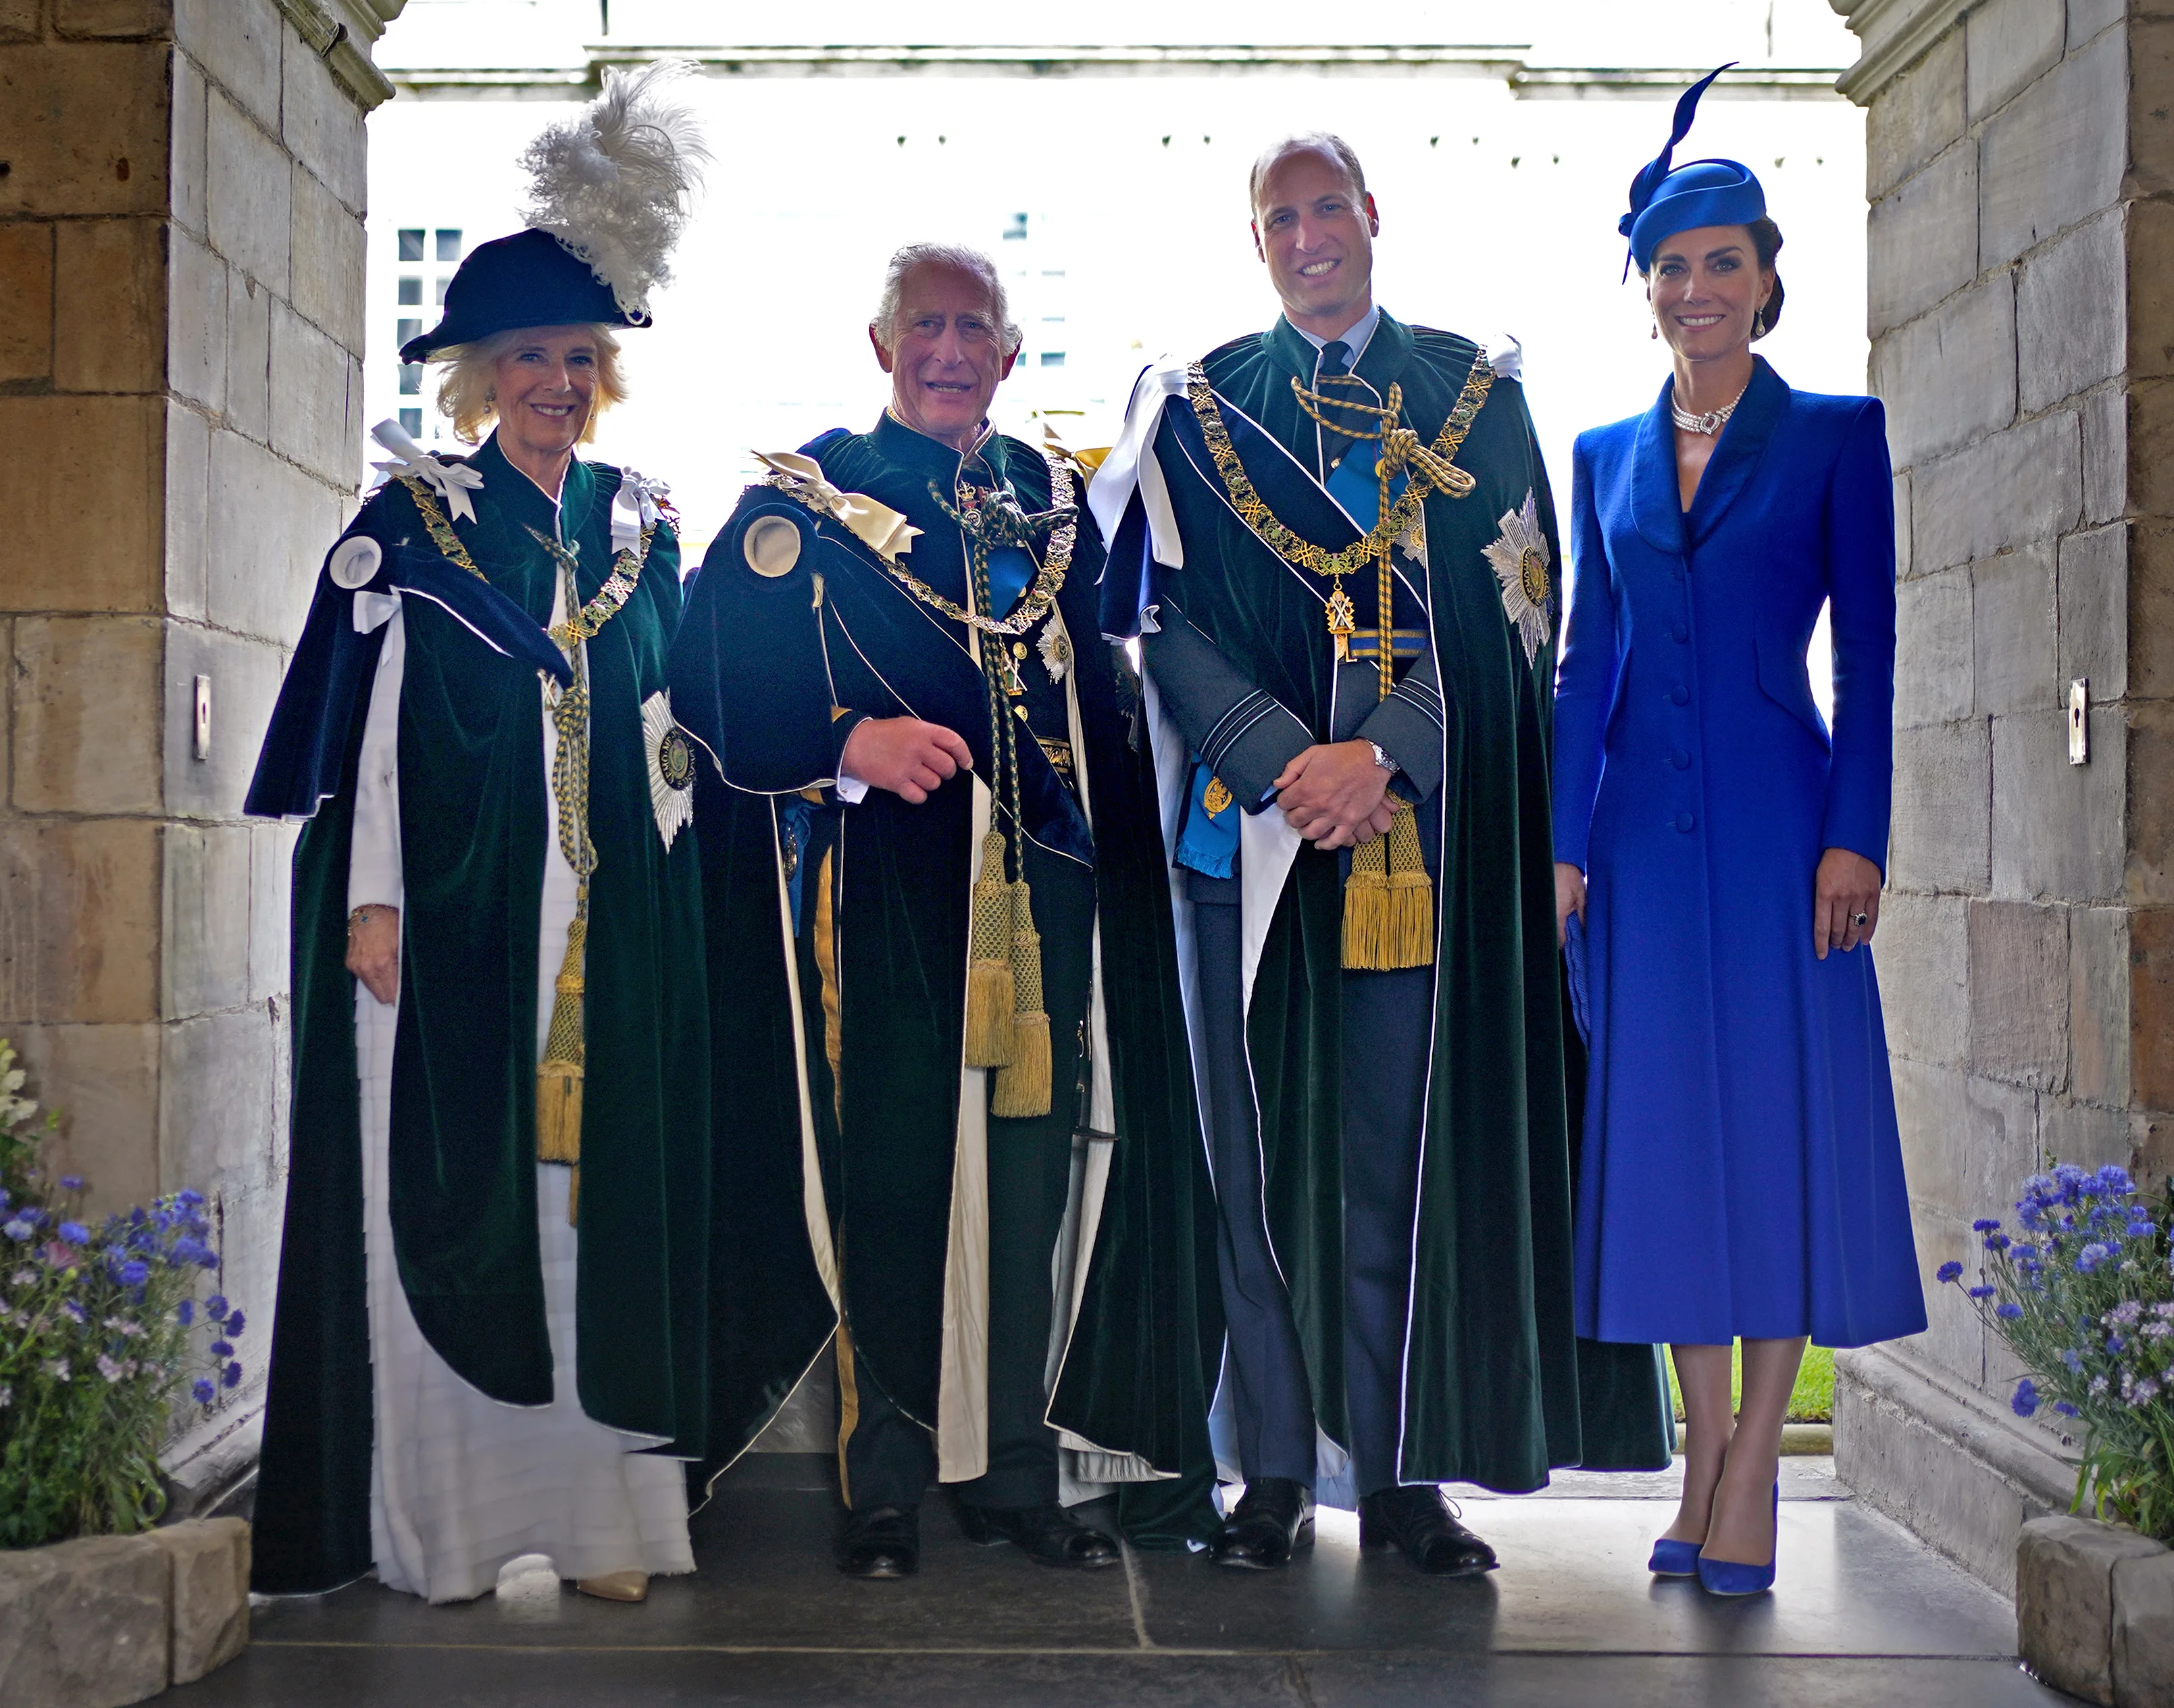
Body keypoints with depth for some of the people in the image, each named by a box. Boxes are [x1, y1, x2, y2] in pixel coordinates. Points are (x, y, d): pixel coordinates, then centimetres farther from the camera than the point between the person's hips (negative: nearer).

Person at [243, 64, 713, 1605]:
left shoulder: (640, 526, 13)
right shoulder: (412, 520, 3)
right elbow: (365, 721, -1)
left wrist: (670, 882, 10)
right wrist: (370, 896, -9)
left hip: (612, 914, 3)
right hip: (453, 908, -3)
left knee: (603, 1185, 3)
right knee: (445, 1190, -2)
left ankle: (599, 1504, 9)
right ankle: (443, 1518, 6)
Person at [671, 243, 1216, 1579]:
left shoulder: (1055, 503, 16)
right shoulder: (802, 501, 4)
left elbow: (1101, 704, 19)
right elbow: (718, 684, -5)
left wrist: (1129, 877, 12)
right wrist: (853, 741, -19)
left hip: (1038, 888, 4)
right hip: (881, 893, -3)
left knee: (1031, 1171, 5)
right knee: (889, 1177, -2)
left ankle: (1015, 1466, 17)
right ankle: (887, 1483, 10)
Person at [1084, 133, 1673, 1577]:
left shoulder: (1477, 395, 10)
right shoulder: (1198, 409, 10)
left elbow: (1512, 611, 1)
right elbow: (1170, 622, 1)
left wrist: (1382, 751, -14)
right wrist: (1285, 760, -14)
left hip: (1428, 824, 0)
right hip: (1255, 824, 0)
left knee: (1412, 1137, 0)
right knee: (1266, 1137, 1)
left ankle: (1401, 1470, 7)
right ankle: (1277, 1469, 8)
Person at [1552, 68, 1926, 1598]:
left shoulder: (1835, 435, 2)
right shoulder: (1607, 456, 13)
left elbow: (1871, 653, -2)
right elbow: (1588, 661, 12)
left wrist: (1854, 838, -10)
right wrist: (1565, 842, 5)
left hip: (1777, 822, -4)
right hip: (1645, 829, 4)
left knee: (1782, 1120, -2)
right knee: (1664, 1125, 5)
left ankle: (1754, 1472, 5)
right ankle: (1703, 1456, 16)